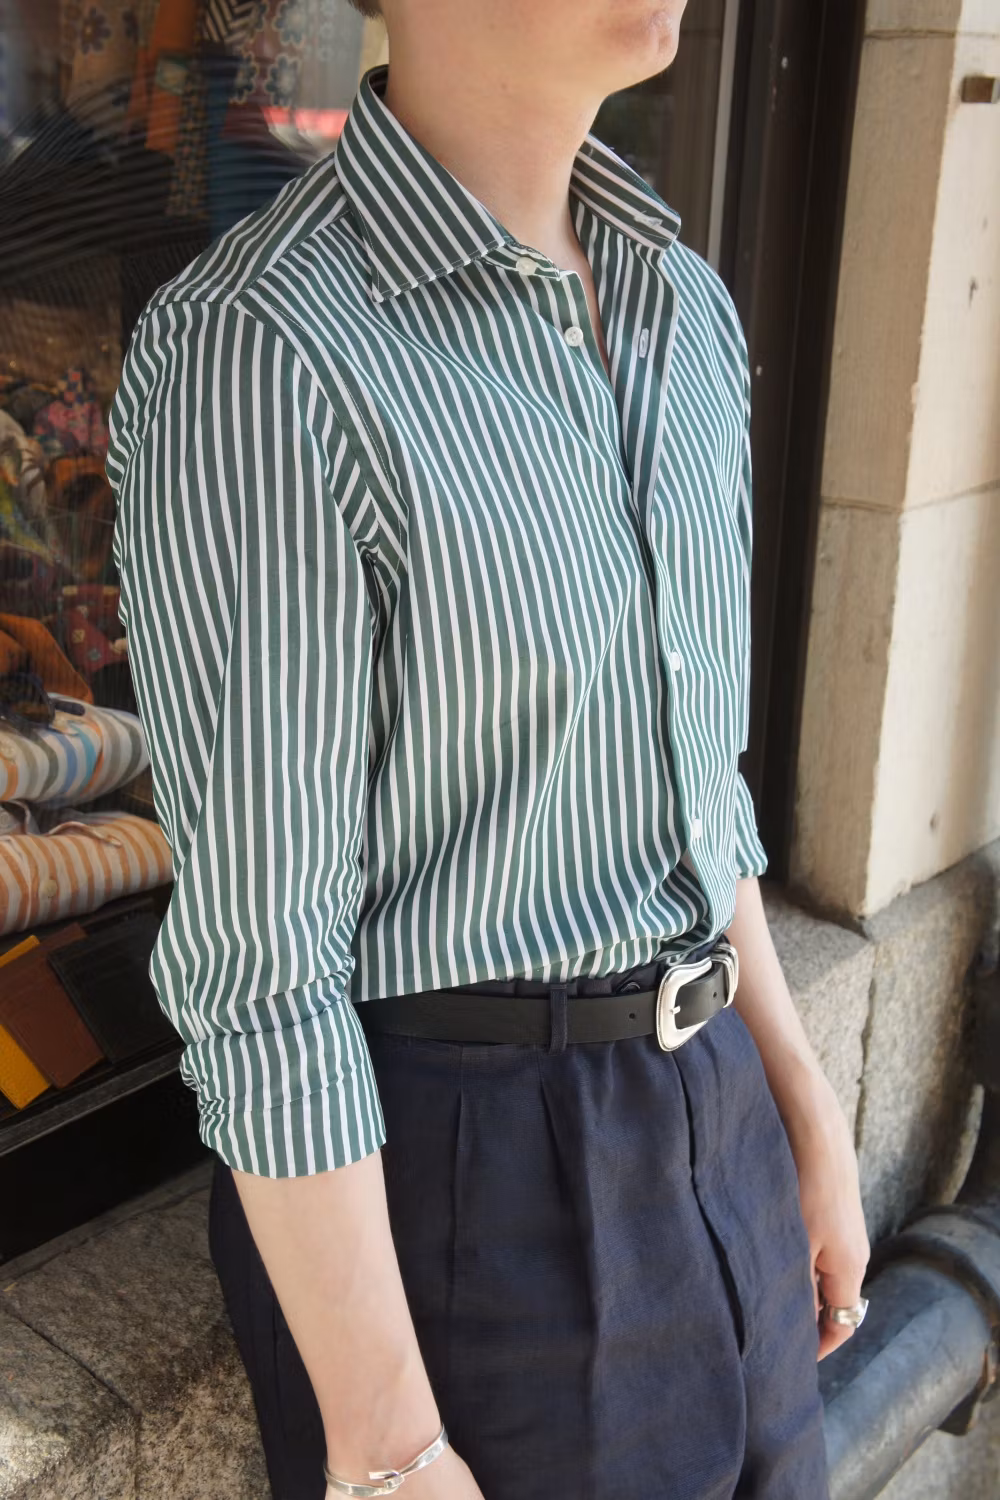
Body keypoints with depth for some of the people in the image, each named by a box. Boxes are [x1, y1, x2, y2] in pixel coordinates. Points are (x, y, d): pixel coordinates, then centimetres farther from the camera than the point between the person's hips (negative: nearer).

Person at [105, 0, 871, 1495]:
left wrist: (803, 1111, 12)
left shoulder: (688, 309, 3)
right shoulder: (253, 351, -21)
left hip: (705, 1124, 7)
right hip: (439, 1171, -7)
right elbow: (258, 951, -20)